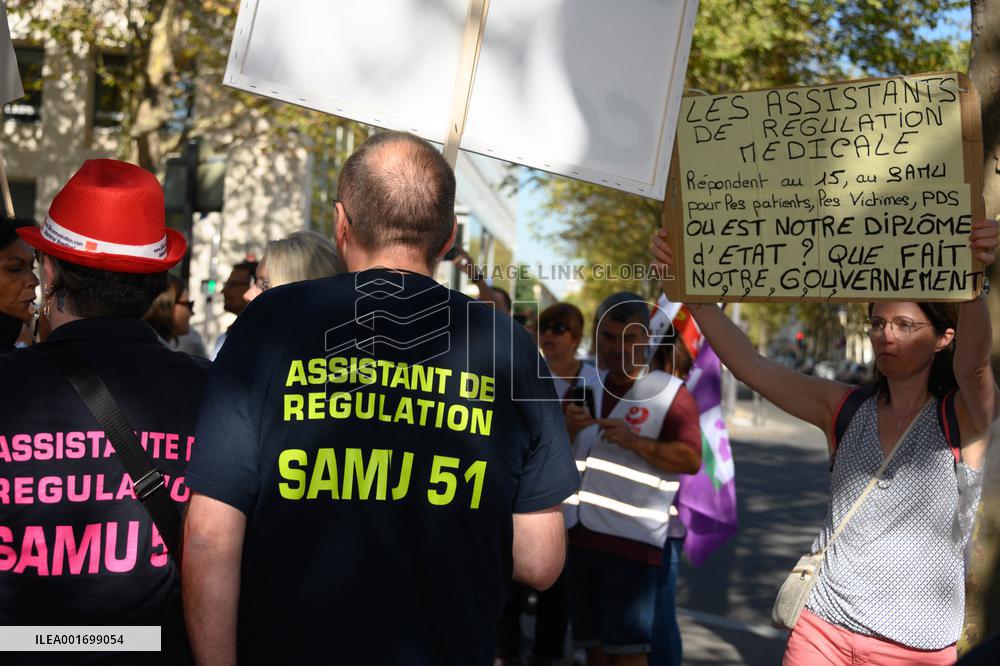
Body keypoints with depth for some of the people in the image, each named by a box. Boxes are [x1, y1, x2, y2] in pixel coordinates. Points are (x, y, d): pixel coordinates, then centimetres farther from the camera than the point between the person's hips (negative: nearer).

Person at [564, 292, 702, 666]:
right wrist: (567, 428, -6)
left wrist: (634, 441, -23)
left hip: (632, 538, -6)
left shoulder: (669, 393, -4)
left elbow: (691, 459, -12)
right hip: (580, 532, 6)